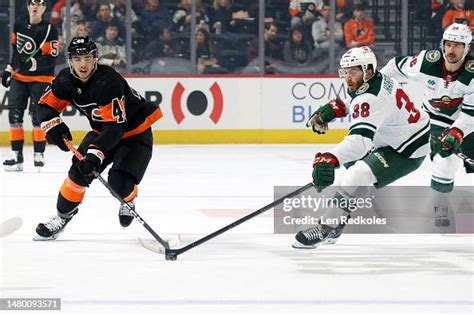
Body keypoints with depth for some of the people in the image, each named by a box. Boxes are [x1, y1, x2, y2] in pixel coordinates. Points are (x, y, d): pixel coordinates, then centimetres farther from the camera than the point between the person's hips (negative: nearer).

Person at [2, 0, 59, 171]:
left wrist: (34, 63, -31)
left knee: (38, 115, -8)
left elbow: (52, 58, -16)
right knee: (15, 114, -1)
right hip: (19, 76, 5)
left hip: (40, 78, -5)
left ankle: (39, 154, 2)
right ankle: (17, 154, 3)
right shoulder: (19, 25, 6)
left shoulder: (49, 29, -11)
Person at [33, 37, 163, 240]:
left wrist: (96, 153, -47)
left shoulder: (108, 82, -34)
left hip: (135, 133, -6)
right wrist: (53, 126, -24)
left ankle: (128, 200, 15)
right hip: (102, 131, 6)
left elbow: (115, 126, -38)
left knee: (119, 184, -21)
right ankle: (62, 216, 7)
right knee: (79, 170, -11)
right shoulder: (66, 80, -13)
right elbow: (46, 106, -2)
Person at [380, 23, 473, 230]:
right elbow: (398, 67, -6)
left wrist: (456, 133, -37)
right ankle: (440, 208, 0)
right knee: (445, 162, -19)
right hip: (437, 119, -1)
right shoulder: (428, 62, -24)